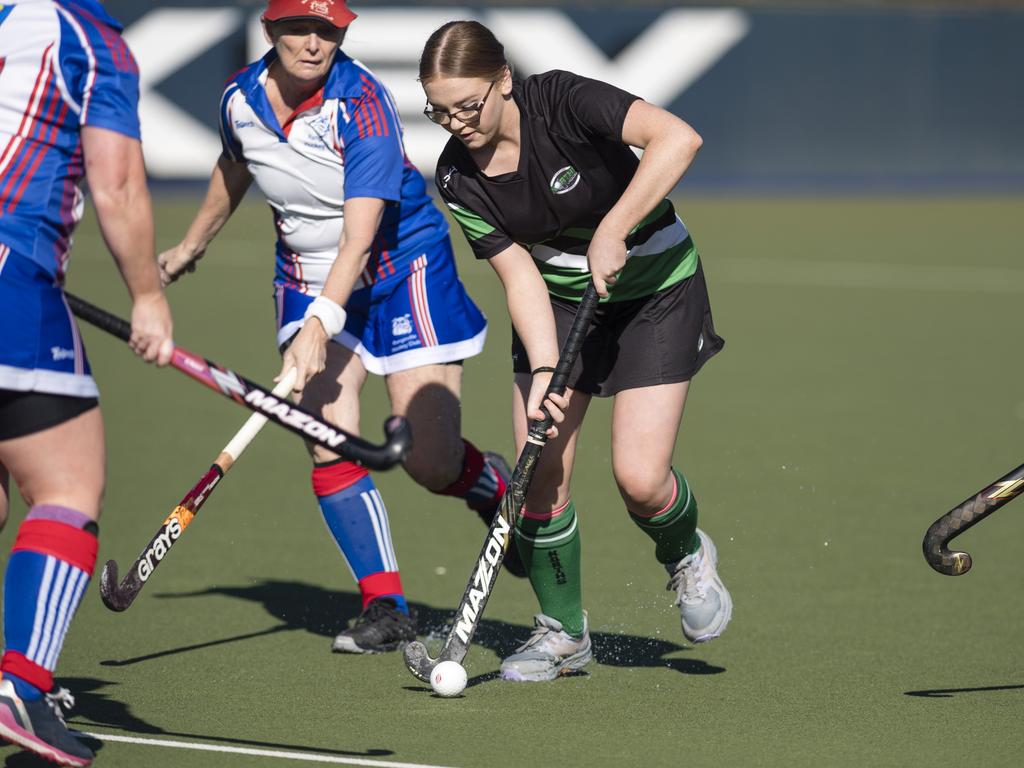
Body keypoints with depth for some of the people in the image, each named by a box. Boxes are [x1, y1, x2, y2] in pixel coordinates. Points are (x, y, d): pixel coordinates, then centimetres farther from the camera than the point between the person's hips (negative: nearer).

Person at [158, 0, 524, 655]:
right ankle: (387, 608, -7)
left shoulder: (364, 104, -25)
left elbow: (359, 238, -31)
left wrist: (319, 324, -41)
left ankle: (499, 486, 26)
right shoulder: (242, 98, -8)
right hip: (308, 276, 5)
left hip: (402, 265, -4)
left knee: (431, 461, -9)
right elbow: (233, 169, 18)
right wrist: (192, 245, 31)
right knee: (331, 445, -13)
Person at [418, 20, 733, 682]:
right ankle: (563, 632, 13)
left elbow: (678, 138, -39)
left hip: (654, 287, -4)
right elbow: (520, 276, -12)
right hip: (558, 300, 4)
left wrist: (611, 233, -37)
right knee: (541, 473, -7)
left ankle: (686, 555, 21)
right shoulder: (459, 176, -12)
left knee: (639, 478, -14)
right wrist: (543, 369, -26)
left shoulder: (563, 101, -27)